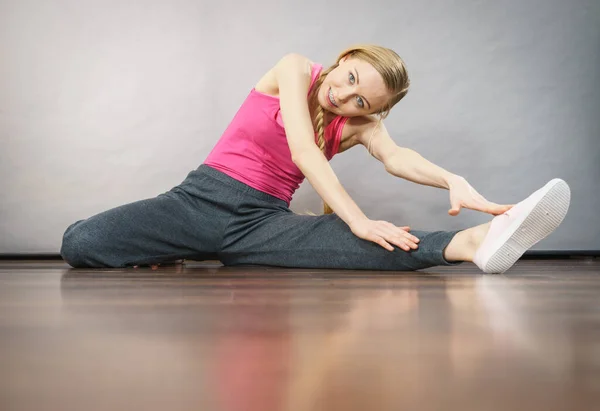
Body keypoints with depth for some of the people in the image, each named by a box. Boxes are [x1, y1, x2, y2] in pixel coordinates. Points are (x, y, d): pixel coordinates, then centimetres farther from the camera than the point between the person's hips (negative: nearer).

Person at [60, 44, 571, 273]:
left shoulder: (359, 125, 6)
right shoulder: (296, 70, -4)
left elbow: (396, 156, -17)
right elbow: (303, 149, -19)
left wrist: (453, 180, -40)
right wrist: (357, 220, -31)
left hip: (261, 220, 1)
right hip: (204, 197, 0)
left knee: (384, 247, -32)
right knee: (80, 242, -26)